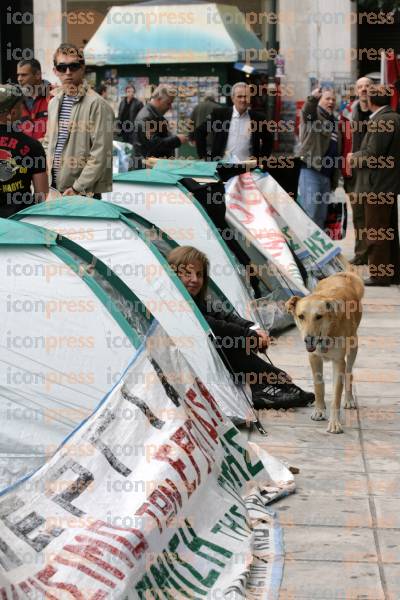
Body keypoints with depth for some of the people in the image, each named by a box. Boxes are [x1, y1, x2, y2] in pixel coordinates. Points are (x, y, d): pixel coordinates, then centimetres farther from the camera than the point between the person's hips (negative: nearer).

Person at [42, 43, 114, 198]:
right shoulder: (54, 102, 13)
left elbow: (100, 154, -15)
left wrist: (77, 188, -16)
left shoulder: (96, 104, -10)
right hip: (53, 188, 7)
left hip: (84, 192, -7)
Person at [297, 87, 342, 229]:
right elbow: (307, 110, -27)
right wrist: (313, 98, -51)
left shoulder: (334, 122, 22)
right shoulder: (313, 114, 0)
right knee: (309, 213, -12)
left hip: (327, 174, 8)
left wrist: (335, 180, 22)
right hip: (311, 171, -8)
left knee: (321, 216, 11)